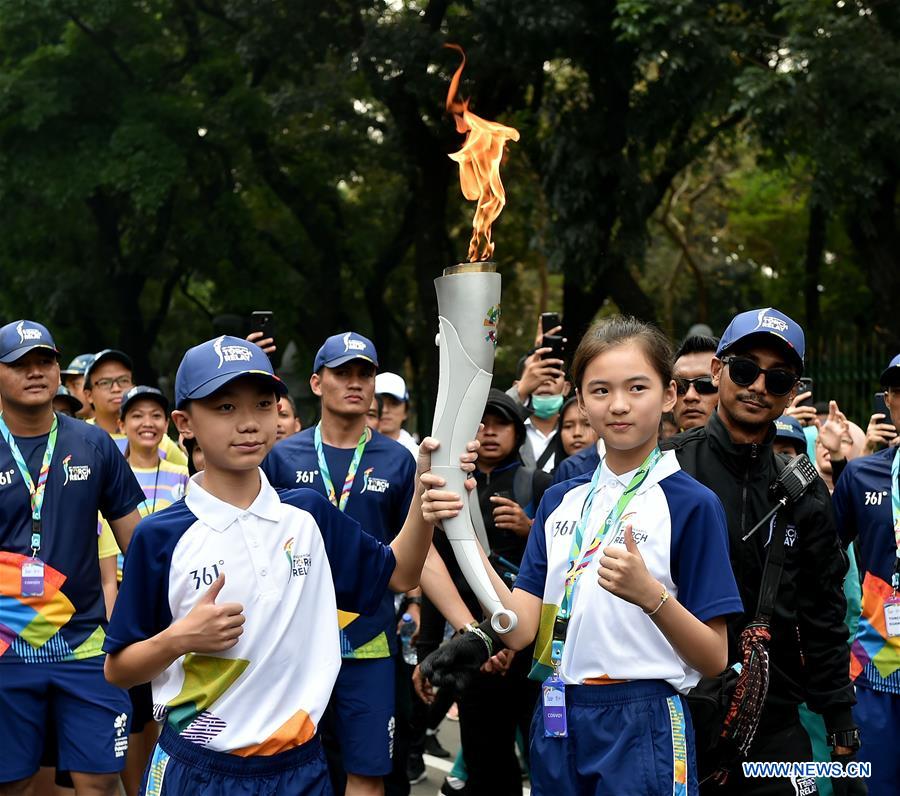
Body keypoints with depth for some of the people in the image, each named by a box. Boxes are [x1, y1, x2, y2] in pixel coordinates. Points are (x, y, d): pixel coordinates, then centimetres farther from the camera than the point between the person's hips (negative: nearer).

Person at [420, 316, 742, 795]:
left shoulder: (692, 504, -7)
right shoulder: (561, 500, 9)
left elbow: (714, 660, -9)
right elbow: (521, 627, -2)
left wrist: (650, 594, -25)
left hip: (641, 727, -5)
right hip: (556, 722, 5)